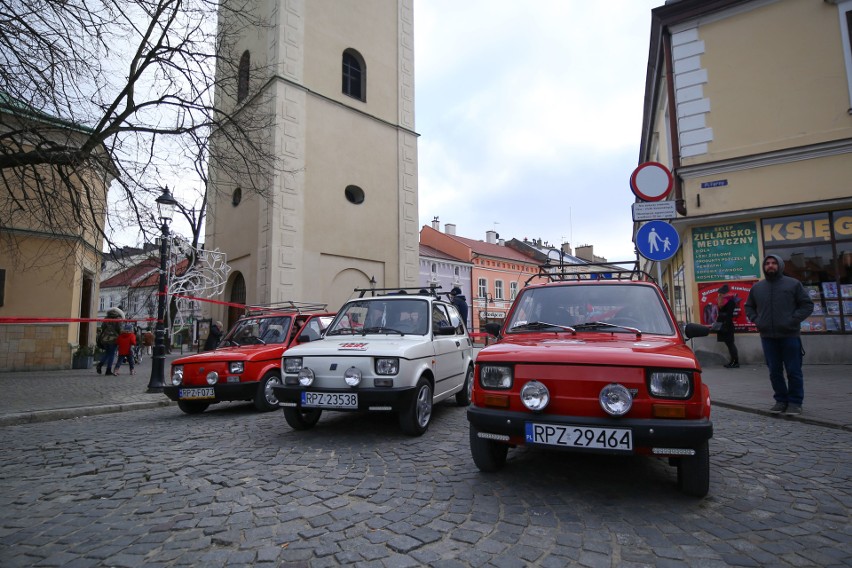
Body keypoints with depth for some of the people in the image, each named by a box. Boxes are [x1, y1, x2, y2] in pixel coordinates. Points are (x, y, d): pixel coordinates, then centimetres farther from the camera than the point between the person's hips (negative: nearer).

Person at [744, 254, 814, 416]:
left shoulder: (793, 284, 3)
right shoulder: (757, 287, 11)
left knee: (793, 371, 2)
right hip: (768, 337, 3)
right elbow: (749, 307, 22)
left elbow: (807, 305, 3)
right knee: (774, 371, 7)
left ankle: (795, 402, 13)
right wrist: (756, 320, 6)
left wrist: (793, 320, -8)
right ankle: (781, 400, 18)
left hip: (790, 335, -2)